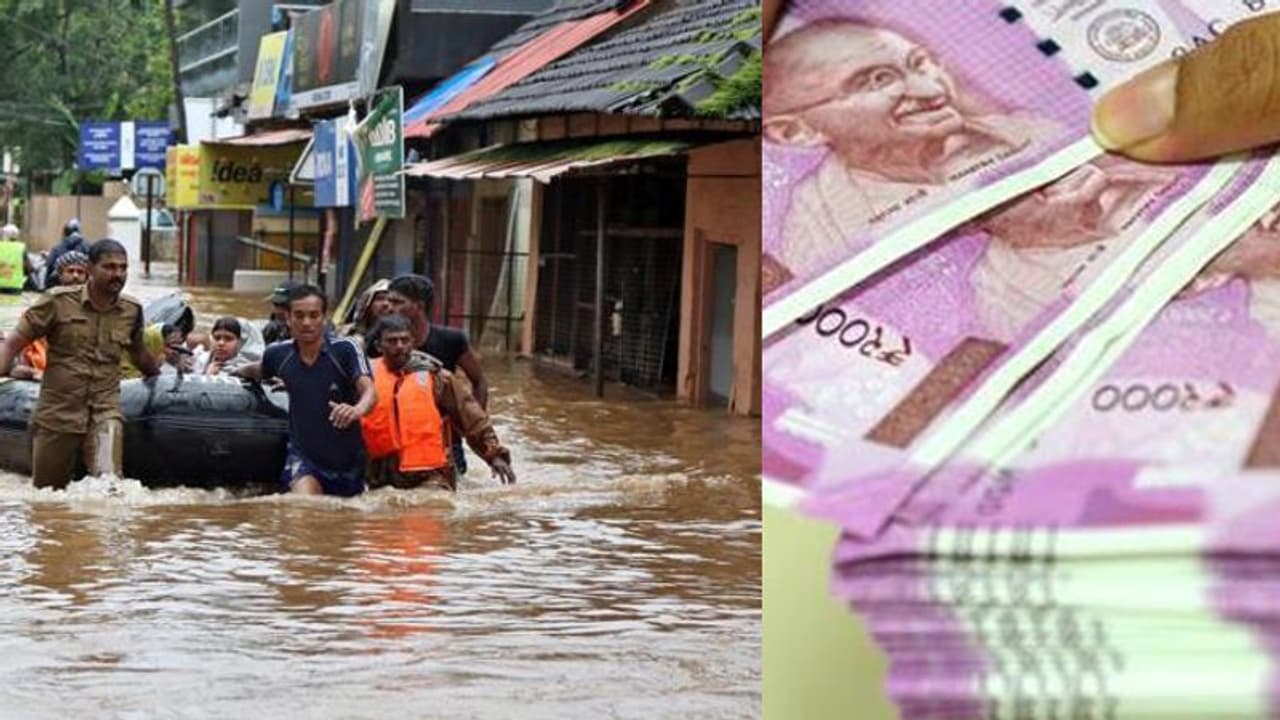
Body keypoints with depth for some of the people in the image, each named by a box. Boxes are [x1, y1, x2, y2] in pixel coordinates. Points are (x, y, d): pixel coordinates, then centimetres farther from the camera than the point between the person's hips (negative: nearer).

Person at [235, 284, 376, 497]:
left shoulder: (345, 350, -16)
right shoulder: (279, 355, -4)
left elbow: (369, 391, -30)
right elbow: (259, 371, 21)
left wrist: (357, 409, -51)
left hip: (347, 460, 0)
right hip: (303, 454, 0)